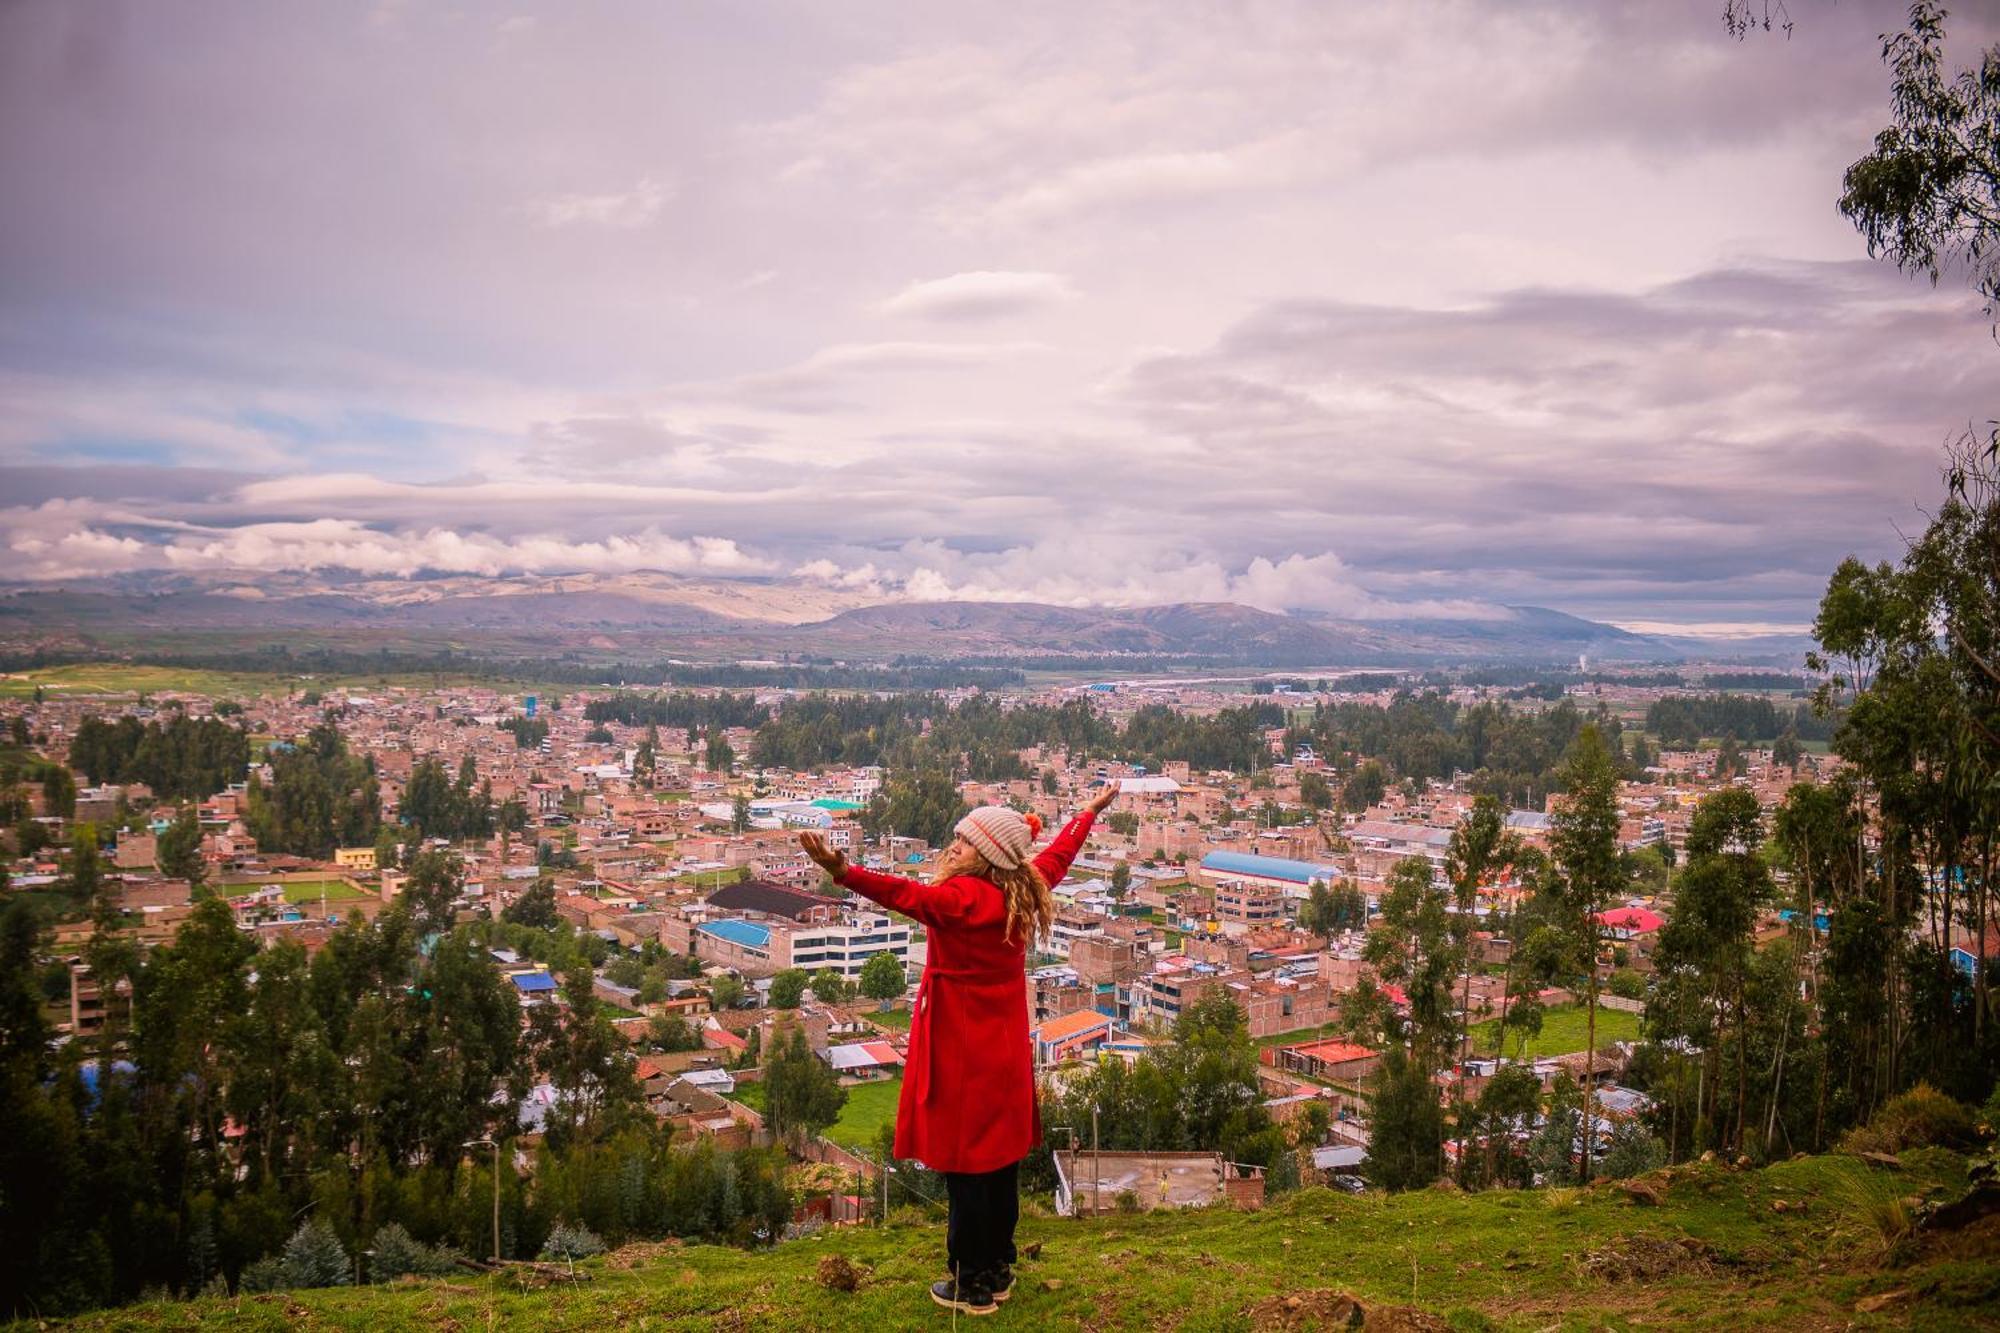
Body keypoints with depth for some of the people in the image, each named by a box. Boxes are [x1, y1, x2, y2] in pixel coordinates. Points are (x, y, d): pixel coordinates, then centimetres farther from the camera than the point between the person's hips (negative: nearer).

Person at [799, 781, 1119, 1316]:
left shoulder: (963, 899, -21)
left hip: (962, 1061, -8)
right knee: (1001, 1164, 17)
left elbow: (907, 894, -39)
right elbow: (1059, 854, 20)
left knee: (965, 1169, 3)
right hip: (1006, 1058, 8)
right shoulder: (1021, 893, 3)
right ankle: (998, 1271, 30)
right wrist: (1091, 811, 37)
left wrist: (844, 872, -53)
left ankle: (973, 1287, 13)